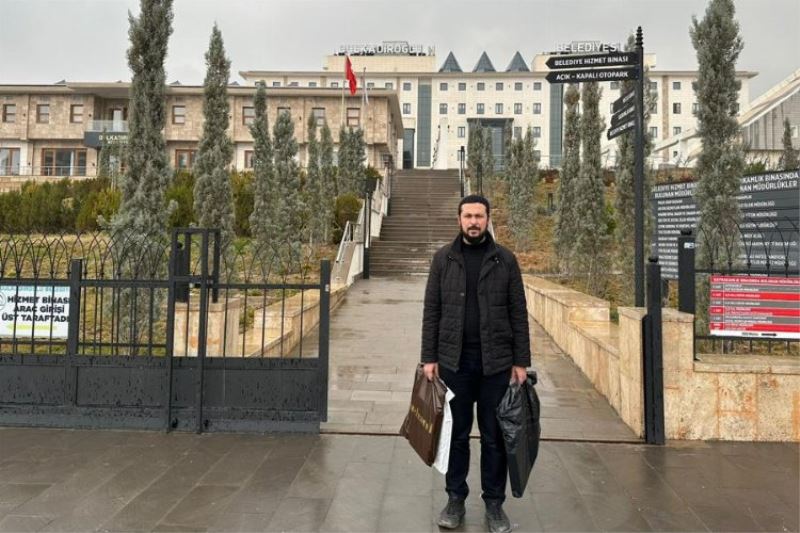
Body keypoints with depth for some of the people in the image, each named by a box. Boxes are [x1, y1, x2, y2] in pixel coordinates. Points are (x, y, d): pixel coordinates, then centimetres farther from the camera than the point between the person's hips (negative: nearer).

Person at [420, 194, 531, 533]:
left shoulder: (505, 259, 1)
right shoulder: (443, 258, 2)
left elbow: (518, 313, 1)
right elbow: (431, 311, 2)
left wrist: (521, 361, -3)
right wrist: (429, 358, -3)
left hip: (496, 362, 0)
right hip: (453, 361, 1)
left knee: (494, 436, 9)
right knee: (456, 434, 11)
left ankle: (494, 503, 24)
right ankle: (455, 499, 26)